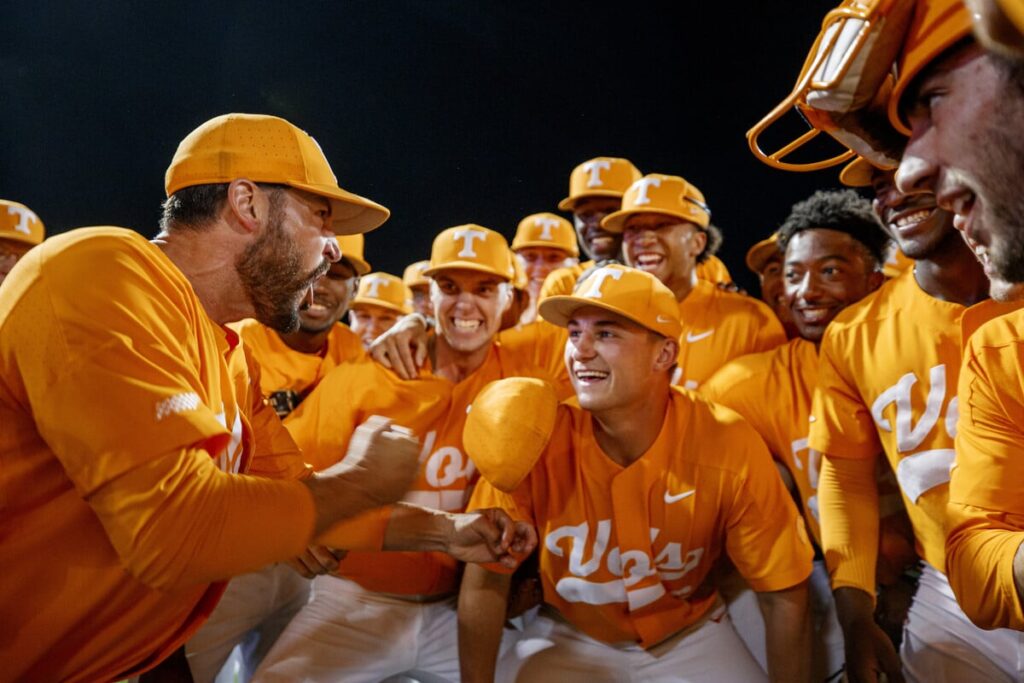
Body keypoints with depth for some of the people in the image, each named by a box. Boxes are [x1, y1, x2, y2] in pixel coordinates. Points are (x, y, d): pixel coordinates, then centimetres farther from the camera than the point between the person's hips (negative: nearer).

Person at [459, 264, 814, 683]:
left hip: (689, 637, 1)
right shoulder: (535, 439, -24)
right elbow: (485, 580, -14)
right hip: (567, 637, -1)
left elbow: (784, 594, -12)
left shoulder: (729, 447, -23)